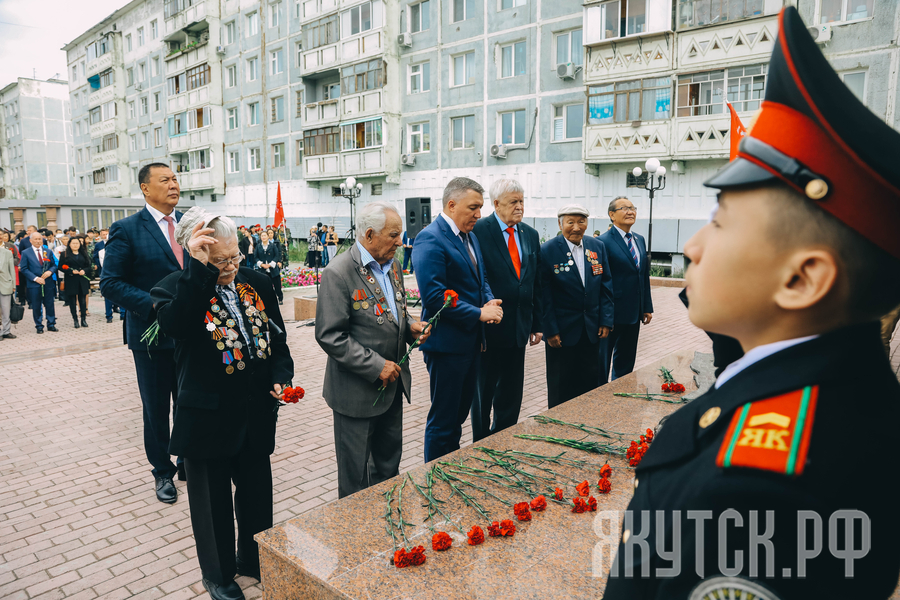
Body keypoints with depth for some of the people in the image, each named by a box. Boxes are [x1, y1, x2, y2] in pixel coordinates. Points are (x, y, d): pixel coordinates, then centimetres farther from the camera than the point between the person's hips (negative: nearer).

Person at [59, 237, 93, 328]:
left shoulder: (83, 254, 12)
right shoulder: (65, 255, 5)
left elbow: (89, 265, 9)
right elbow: (61, 267, -1)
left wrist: (84, 271, -10)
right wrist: (71, 271, -13)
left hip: (82, 280, 2)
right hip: (71, 281, -2)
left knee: (82, 299, 2)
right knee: (72, 300, 1)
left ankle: (83, 319, 7)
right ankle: (75, 320, 7)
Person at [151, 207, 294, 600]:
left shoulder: (257, 284, 1)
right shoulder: (173, 289, -12)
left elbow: (277, 339, 9)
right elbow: (175, 325, -36)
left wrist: (280, 378, -6)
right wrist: (198, 268, -37)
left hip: (258, 414, 4)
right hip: (208, 417, -4)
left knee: (256, 492, 20)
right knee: (213, 499, 16)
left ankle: (254, 560, 46)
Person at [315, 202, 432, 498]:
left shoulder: (392, 265, 6)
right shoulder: (339, 274, -20)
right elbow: (330, 336, -21)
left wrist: (411, 327, -3)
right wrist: (375, 366, -22)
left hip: (392, 383, 8)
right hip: (358, 390, -8)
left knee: (389, 463, 23)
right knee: (355, 474, 11)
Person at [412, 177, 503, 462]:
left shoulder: (469, 235, 12)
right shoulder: (430, 239, -17)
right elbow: (434, 296, -23)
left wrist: (490, 301, -1)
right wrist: (479, 313, -19)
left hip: (471, 340, 9)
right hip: (447, 343, -9)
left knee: (459, 414, 19)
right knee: (443, 420, 4)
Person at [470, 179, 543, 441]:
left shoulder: (531, 235, 9)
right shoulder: (478, 231, -11)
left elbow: (536, 283, 12)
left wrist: (536, 324, 11)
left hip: (519, 328, 6)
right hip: (488, 329, -5)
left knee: (511, 393, 16)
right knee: (483, 392, 10)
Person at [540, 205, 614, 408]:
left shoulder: (598, 247, 4)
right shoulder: (547, 250, -9)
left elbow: (606, 286, 7)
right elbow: (544, 294, -10)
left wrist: (606, 321, 2)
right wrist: (550, 330, -12)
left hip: (593, 330, 4)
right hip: (562, 330, -4)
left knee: (593, 383, 10)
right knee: (561, 388, 9)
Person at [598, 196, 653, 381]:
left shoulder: (640, 240, 11)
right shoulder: (603, 242, -13)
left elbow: (645, 275, 14)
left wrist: (647, 307, 11)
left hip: (633, 314, 8)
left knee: (626, 362, 18)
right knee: (602, 362, 6)